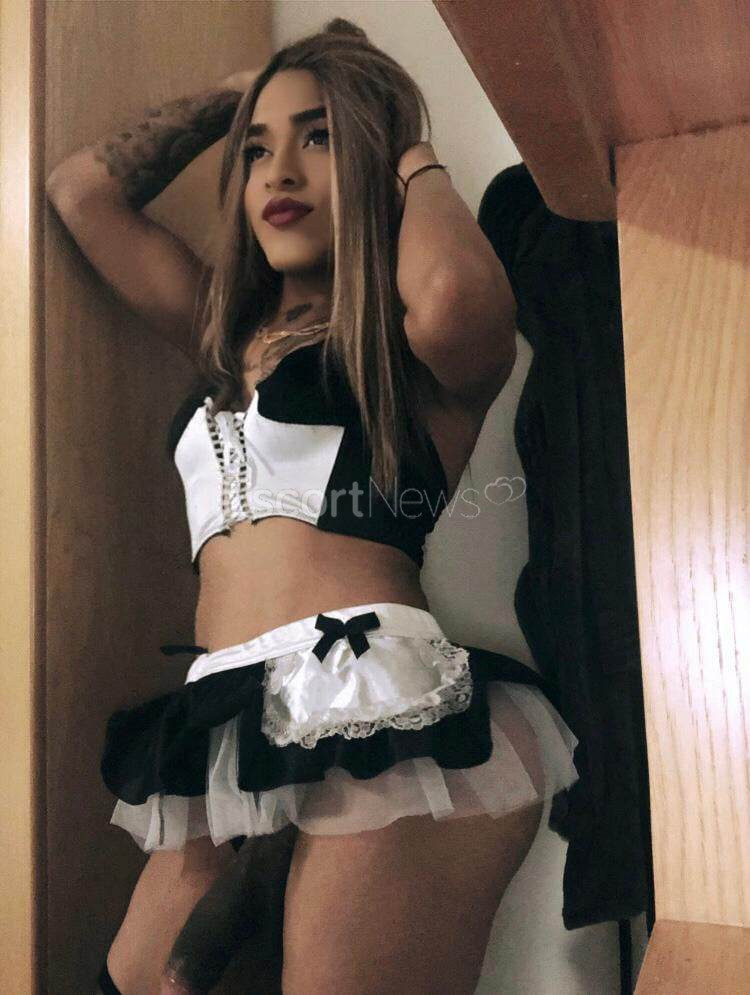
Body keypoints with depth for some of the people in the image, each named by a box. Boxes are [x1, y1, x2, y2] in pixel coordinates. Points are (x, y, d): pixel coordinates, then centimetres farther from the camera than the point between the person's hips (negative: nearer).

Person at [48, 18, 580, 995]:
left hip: (388, 724, -6)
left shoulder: (413, 344, 5)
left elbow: (455, 294, -21)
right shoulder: (236, 340, 22)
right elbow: (85, 190, 29)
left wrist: (419, 164, 0)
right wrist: (222, 111, 33)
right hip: (232, 737, 6)